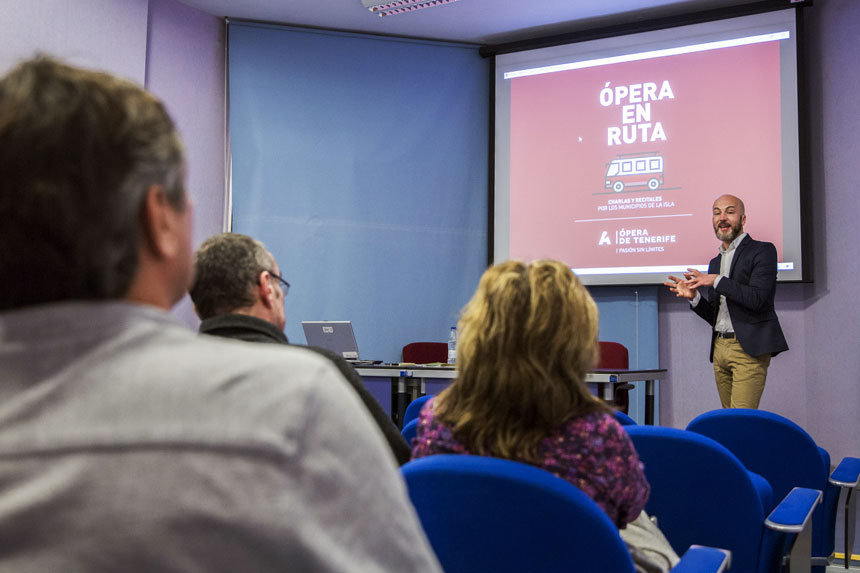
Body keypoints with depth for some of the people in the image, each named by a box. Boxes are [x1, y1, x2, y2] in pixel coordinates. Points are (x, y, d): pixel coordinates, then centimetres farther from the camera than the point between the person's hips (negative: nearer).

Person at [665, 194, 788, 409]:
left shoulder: (763, 251, 0)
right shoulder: (715, 262, 20)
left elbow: (757, 298, -15)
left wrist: (717, 281, -15)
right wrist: (694, 297, 1)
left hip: (749, 349, -7)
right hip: (719, 348, 7)